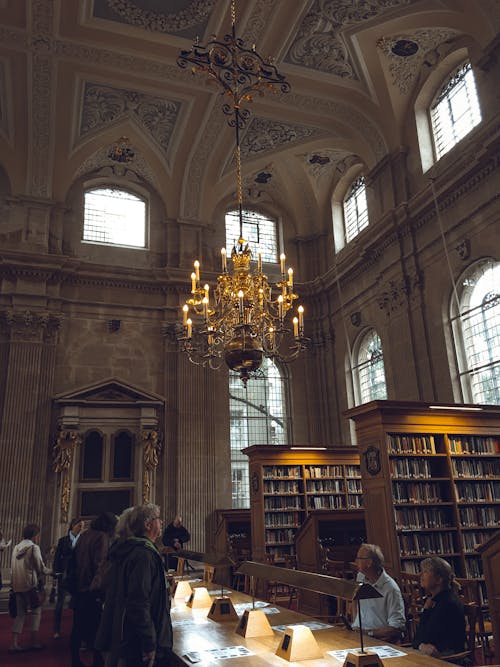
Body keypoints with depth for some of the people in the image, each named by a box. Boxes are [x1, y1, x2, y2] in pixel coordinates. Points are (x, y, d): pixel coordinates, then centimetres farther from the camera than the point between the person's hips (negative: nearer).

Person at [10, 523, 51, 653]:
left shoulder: (16, 547, 10)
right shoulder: (34, 547, -9)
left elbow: (15, 567, 13)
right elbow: (41, 568, -8)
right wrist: (51, 572, 9)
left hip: (17, 585, 6)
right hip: (30, 585, -6)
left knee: (20, 613, 13)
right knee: (36, 611, 7)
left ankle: (15, 643, 8)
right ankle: (34, 642, 7)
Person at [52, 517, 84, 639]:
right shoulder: (63, 540, 4)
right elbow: (57, 557, 4)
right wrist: (57, 572, -7)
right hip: (64, 575, 0)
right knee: (60, 602, 4)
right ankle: (57, 631, 14)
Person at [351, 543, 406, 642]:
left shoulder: (390, 588, -17)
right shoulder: (360, 577, 7)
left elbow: (397, 627, -18)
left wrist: (369, 633, -20)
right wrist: (354, 627, 10)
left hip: (380, 639, -5)